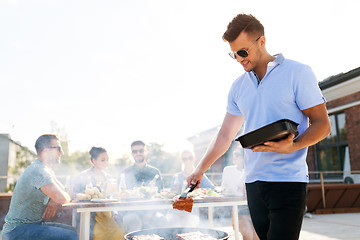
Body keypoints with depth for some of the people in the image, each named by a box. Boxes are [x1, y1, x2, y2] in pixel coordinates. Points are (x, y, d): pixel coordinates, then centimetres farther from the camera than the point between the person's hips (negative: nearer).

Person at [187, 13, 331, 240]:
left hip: (288, 181, -5)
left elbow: (322, 124, -4)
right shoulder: (238, 86, 12)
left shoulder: (297, 73, -3)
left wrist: (292, 146, -22)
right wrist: (201, 169, 10)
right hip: (253, 182, 5)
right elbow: (225, 135, 15)